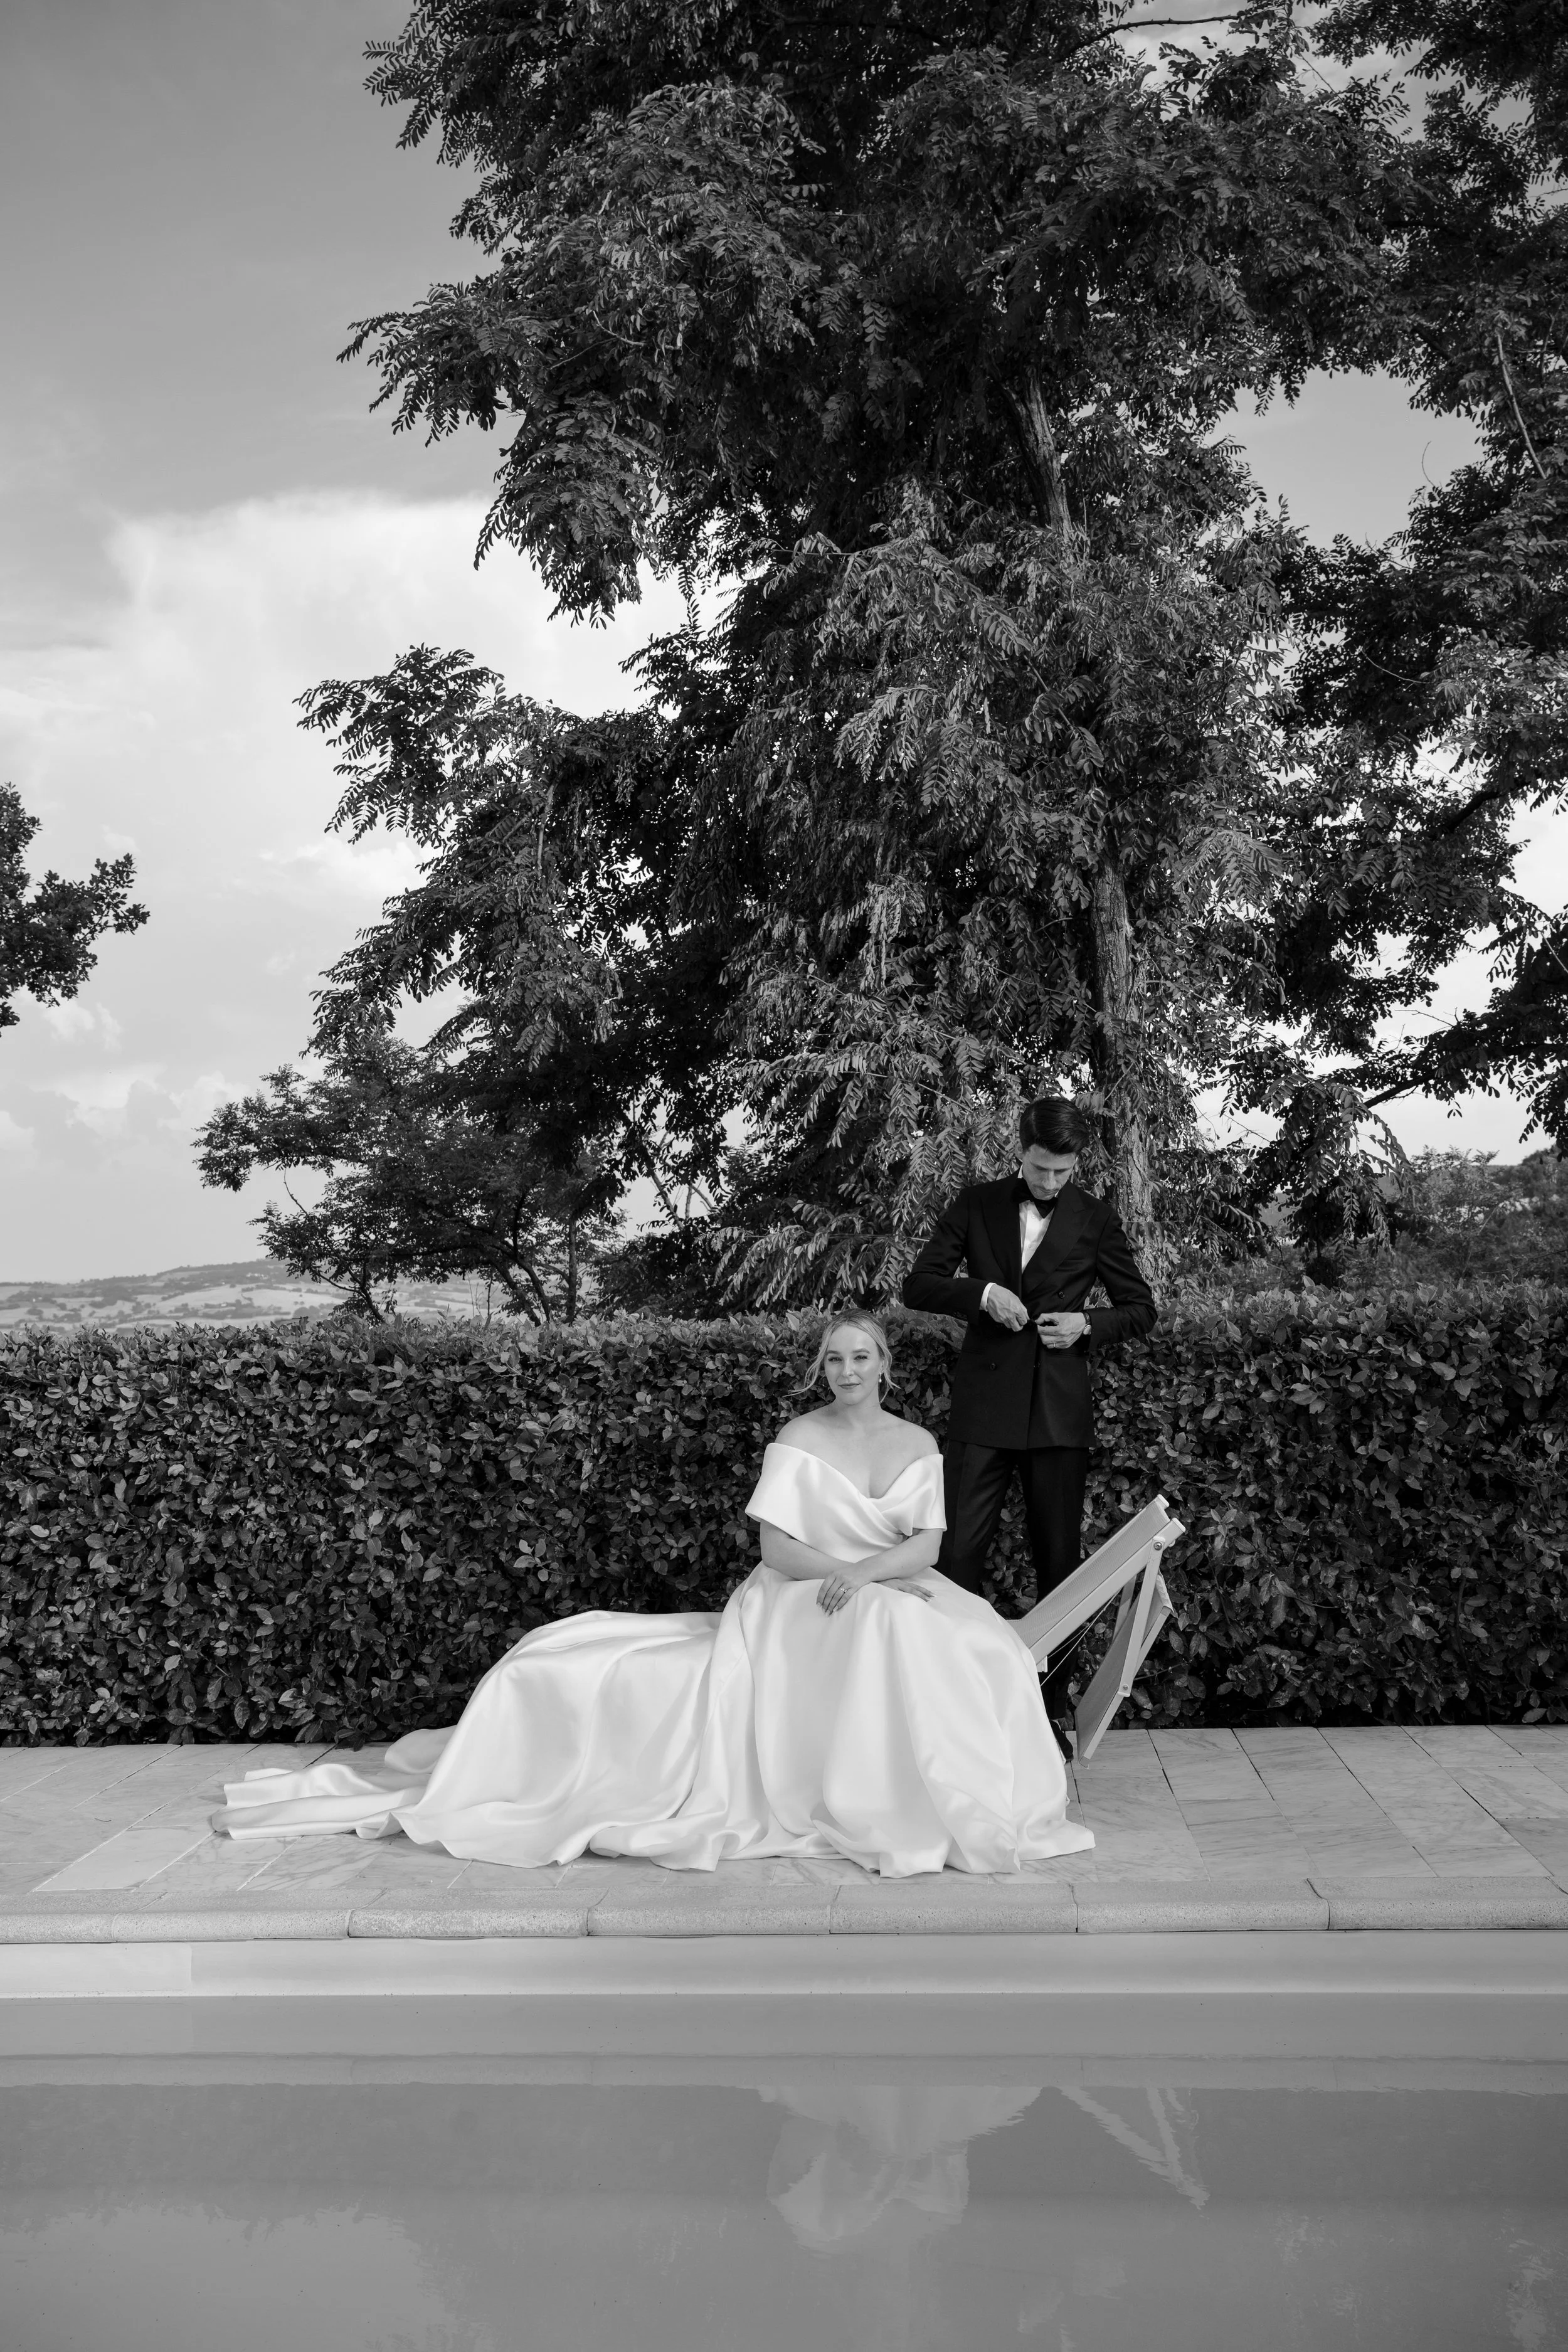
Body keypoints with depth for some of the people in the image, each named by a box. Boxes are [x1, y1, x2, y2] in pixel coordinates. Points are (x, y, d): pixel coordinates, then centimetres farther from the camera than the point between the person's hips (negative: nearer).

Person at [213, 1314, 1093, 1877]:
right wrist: (862, 1577, -20)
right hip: (797, 1609, -1)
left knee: (984, 1655, -30)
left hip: (900, 1605, 2)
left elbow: (927, 1547, -2)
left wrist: (860, 1572, -21)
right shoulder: (798, 1441, 1)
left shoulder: (919, 1446, 10)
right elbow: (777, 1550, -7)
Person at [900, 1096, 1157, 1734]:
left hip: (1058, 1410, 0)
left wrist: (1086, 1324, -7)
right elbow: (917, 1285, 6)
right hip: (983, 1402, 0)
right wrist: (981, 1292, -11)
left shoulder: (1096, 1220, 6)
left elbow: (1141, 1309, 12)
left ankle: (1052, 1705, 15)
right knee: (960, 1553, -5)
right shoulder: (976, 1206, 6)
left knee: (1060, 1560, 5)